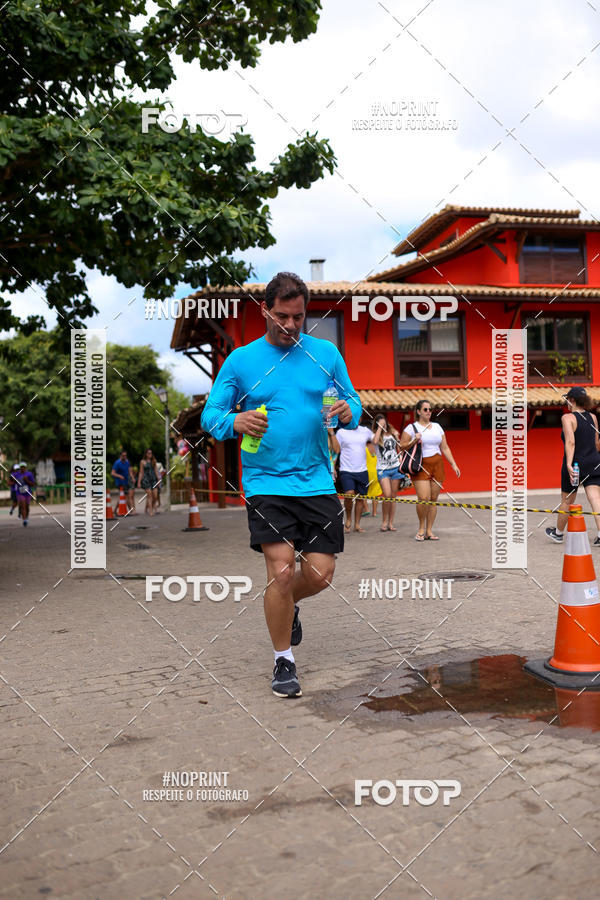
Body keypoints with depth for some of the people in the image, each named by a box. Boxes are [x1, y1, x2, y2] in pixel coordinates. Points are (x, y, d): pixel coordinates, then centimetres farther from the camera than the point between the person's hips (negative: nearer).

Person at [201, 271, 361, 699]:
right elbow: (210, 414, 4)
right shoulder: (240, 360, 3)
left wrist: (348, 411, -10)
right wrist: (236, 421, -19)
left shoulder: (326, 353, 8)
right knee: (281, 570, -11)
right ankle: (284, 661, 12)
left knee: (320, 574, 1)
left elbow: (353, 402, 14)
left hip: (317, 482, 2)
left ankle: (288, 605, 38)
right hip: (266, 482, -2)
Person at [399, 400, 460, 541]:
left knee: (433, 499, 2)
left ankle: (429, 531, 9)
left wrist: (453, 464, 10)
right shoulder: (411, 428, 0)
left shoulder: (437, 426, 15)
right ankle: (421, 528, 5)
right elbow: (401, 446, -2)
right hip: (421, 466, -5)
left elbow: (445, 448, 17)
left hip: (437, 465, 5)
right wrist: (414, 441, -18)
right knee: (424, 498, -16)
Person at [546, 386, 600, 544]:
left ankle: (558, 533, 30)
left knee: (567, 501, 12)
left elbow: (570, 442, -24)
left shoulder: (568, 418, -11)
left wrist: (569, 464, -30)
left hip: (575, 465, -4)